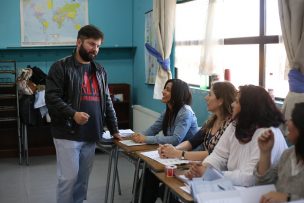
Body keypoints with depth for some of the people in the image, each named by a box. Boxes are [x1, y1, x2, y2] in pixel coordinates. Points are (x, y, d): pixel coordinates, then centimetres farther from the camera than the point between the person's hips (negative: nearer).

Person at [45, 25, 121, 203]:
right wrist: (73, 114, -24)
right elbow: (51, 97, -11)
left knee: (83, 178, 11)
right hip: (67, 134, -5)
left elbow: (107, 102, 17)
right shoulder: (61, 67, -4)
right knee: (68, 177, -4)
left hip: (91, 135, 6)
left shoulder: (100, 71, 14)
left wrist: (114, 129, 15)